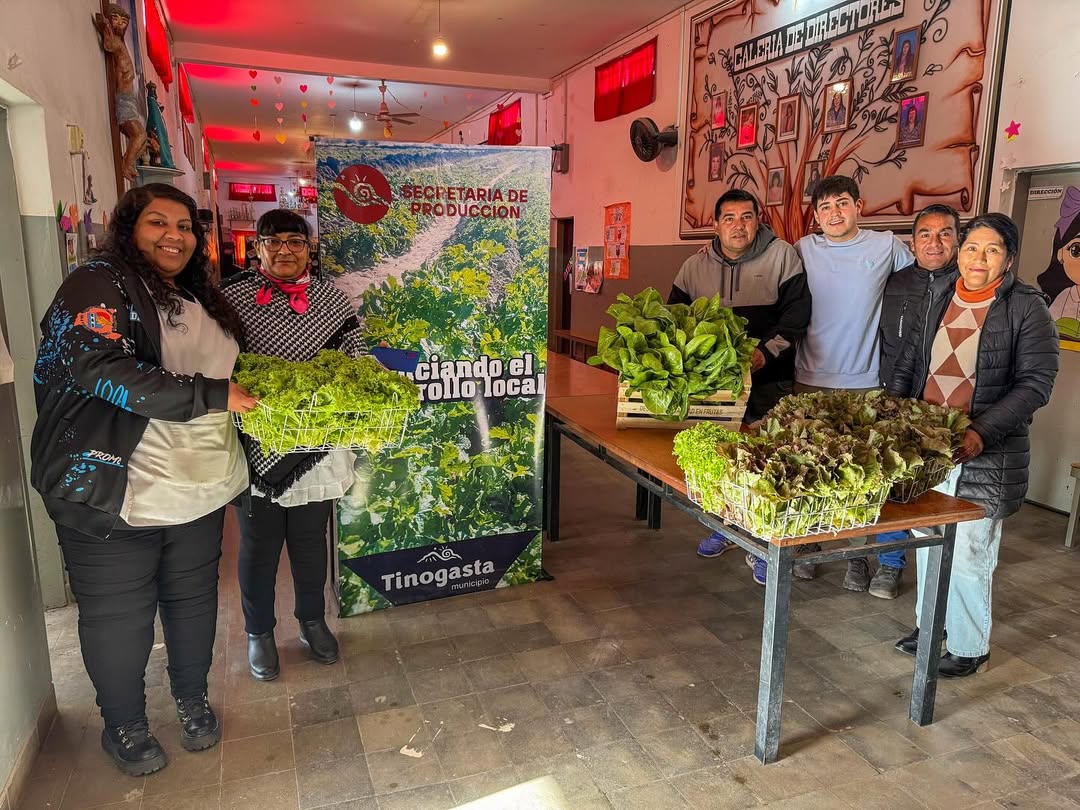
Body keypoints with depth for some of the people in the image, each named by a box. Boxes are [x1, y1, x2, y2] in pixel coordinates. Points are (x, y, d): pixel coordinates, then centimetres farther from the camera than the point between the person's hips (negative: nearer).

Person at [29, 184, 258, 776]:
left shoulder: (202, 301, 15)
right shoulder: (100, 286, -9)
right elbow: (105, 372, -24)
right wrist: (212, 394, -22)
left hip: (199, 493, 7)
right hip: (114, 496, -6)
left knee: (193, 600, 18)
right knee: (119, 618, 9)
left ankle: (192, 699, 40)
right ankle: (124, 726, 32)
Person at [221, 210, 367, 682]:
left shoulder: (334, 301, 3)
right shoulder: (232, 298, -3)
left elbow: (356, 368, 6)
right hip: (256, 451, -1)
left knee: (310, 541, 17)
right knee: (258, 546, 12)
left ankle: (313, 621, 38)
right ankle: (259, 632, 33)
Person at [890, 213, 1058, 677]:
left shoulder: (1027, 308, -6)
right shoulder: (938, 305, 9)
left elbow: (1036, 383, -12)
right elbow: (906, 369, 13)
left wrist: (982, 434, -23)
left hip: (985, 455, -5)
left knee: (967, 553, 1)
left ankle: (970, 647, 22)